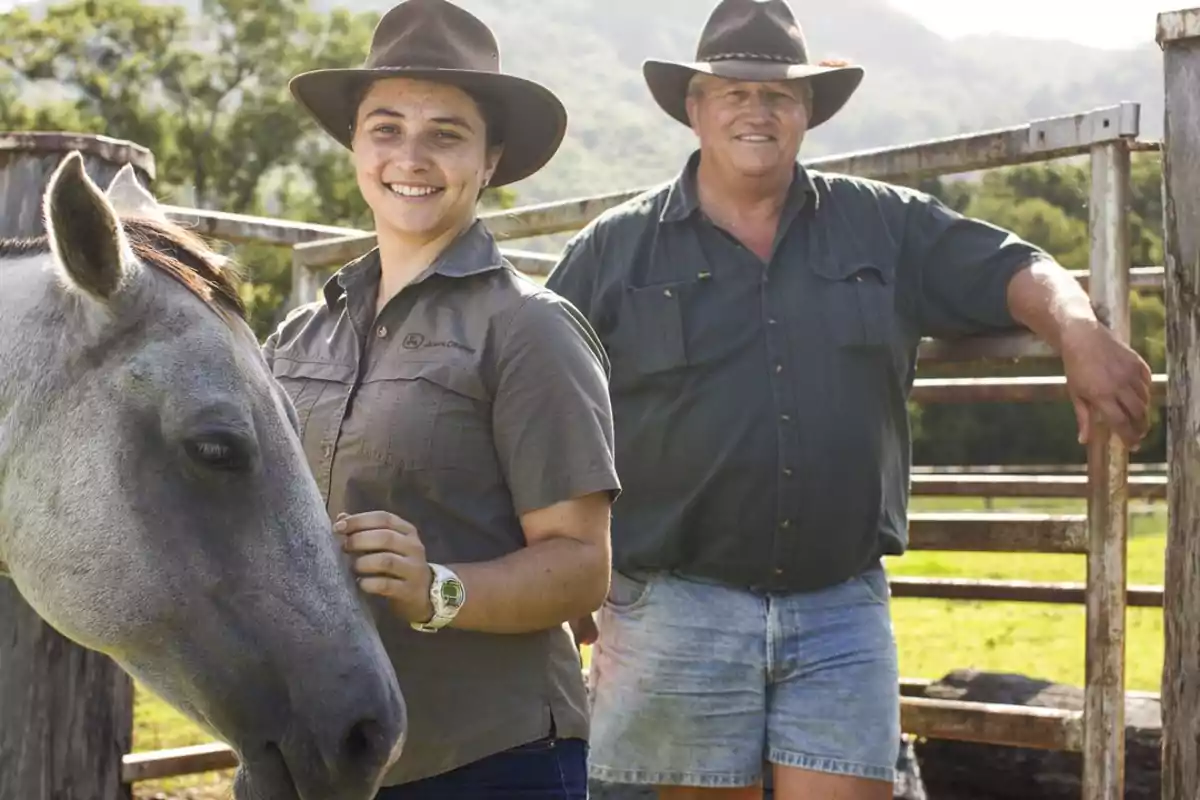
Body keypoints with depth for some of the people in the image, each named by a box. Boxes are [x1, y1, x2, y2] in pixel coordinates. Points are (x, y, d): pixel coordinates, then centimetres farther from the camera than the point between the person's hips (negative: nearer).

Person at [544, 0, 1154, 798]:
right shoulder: (612, 250, 4)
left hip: (844, 610, 1)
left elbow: (1016, 269, 4)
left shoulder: (884, 226, 10)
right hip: (679, 607, -1)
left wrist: (1080, 331, -18)